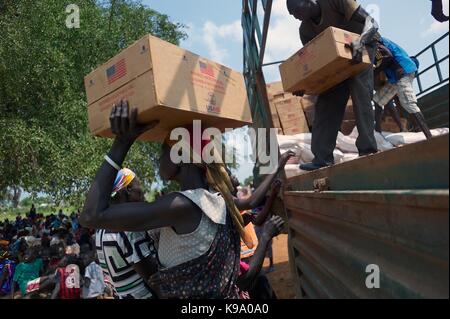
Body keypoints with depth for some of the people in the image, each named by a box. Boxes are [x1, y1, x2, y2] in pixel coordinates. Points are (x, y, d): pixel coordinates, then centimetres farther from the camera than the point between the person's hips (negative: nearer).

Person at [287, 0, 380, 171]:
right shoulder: (305, 30, -8)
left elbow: (371, 23, -27)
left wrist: (360, 41, -48)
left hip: (363, 45, -5)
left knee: (360, 90, -26)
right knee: (326, 101, -6)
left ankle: (368, 150, -25)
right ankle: (322, 157, -8)